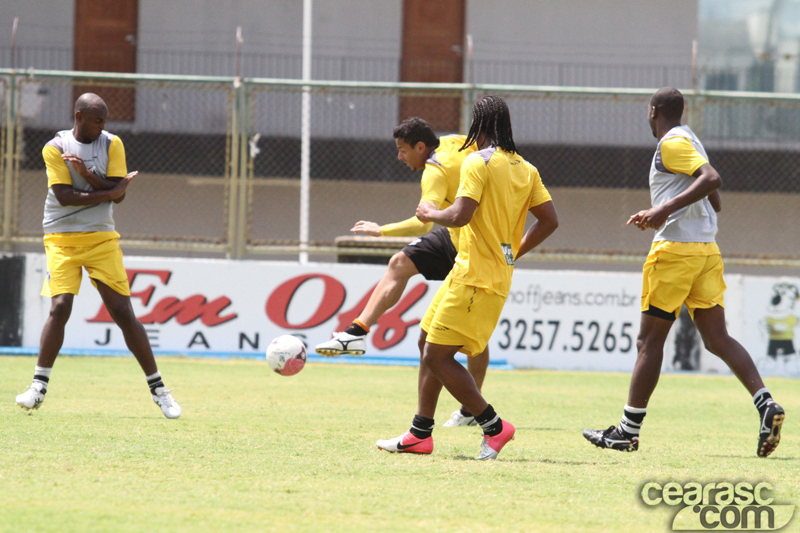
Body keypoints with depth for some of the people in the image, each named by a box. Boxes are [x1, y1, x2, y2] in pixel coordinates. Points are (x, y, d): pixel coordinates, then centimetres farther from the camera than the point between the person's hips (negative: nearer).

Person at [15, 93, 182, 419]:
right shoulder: (55, 148, -5)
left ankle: (158, 389, 4)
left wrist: (88, 175, -20)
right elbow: (65, 197, -15)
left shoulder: (112, 145, 3)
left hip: (102, 239, 2)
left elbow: (118, 193, -7)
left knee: (123, 313, -2)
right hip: (62, 238, -2)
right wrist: (106, 191, -13)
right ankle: (38, 387, -11)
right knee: (60, 307, -18)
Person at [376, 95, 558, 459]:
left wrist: (430, 213, -1)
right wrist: (514, 252, 22)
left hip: (475, 278, -9)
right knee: (428, 344, 16)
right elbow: (549, 220, 11)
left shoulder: (479, 162, -12)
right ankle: (420, 434, 18)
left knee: (437, 357, -8)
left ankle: (493, 426, -6)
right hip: (498, 276, 9)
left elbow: (460, 215, -21)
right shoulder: (526, 169, 12)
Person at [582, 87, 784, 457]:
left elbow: (711, 178, -23)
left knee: (649, 341, -1)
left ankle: (628, 431, 4)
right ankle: (765, 402, -19)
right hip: (707, 249, 9)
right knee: (717, 339, 1)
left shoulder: (672, 143, -7)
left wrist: (667, 207, -28)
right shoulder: (690, 142, 21)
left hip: (675, 248, -9)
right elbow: (715, 203, 26)